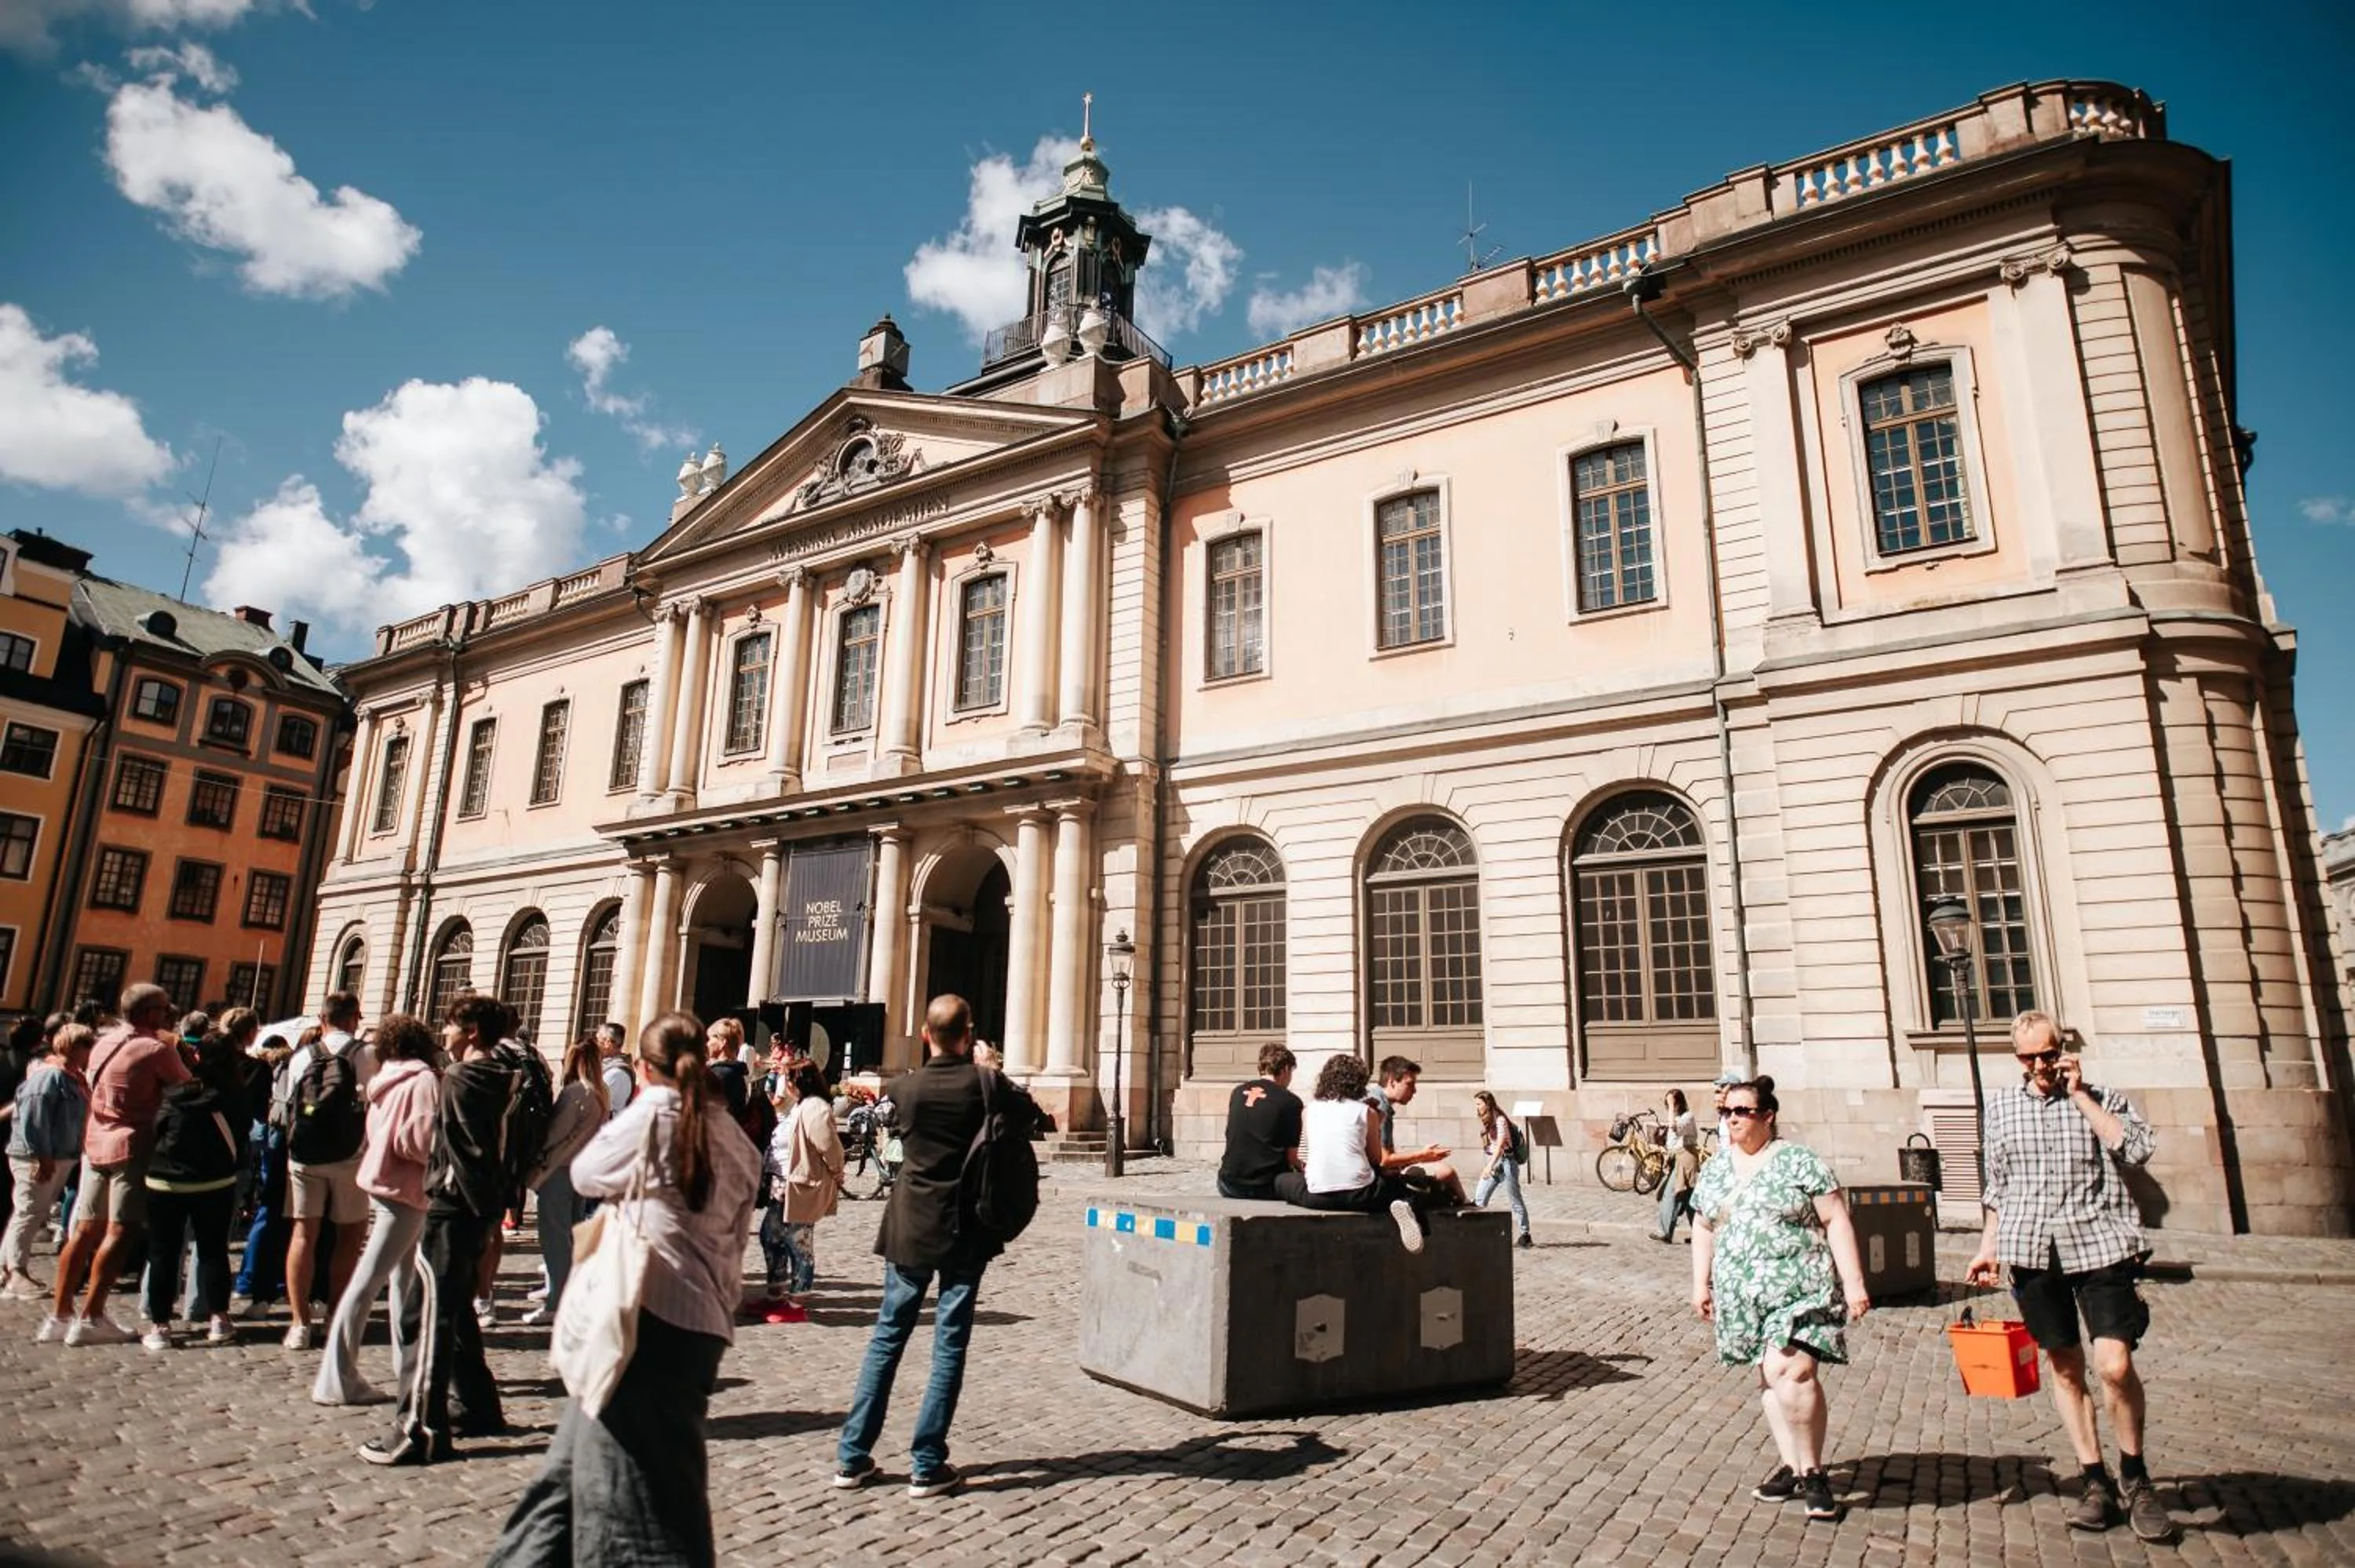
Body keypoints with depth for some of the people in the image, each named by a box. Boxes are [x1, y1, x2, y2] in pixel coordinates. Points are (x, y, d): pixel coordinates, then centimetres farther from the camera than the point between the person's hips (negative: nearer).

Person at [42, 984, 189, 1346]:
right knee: (120, 1232, -4)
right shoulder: (157, 1049, -13)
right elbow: (188, 1087, -5)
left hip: (96, 1143, 8)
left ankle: (60, 1315, 14)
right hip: (132, 1147, -8)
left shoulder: (104, 1043, 10)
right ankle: (91, 1319, -4)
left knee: (85, 1230, 11)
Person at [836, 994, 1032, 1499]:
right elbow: (1030, 1114, 5)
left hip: (910, 1227, 2)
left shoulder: (905, 1087, -6)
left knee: (888, 1336, 13)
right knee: (950, 1345, 5)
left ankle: (853, 1457, 17)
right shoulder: (985, 1083, -10)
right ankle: (927, 1466, 8)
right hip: (966, 1231, -2)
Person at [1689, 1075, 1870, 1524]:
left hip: (1799, 1289, -5)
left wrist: (1854, 1282, -11)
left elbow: (1836, 1220, -7)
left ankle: (1813, 1472, -1)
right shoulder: (1715, 1169, 9)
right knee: (1771, 1378, 11)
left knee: (1792, 1372, -17)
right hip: (1744, 1295, 6)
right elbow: (1703, 1227, 16)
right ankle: (1791, 1466, 23)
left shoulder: (1799, 1161, -6)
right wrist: (1701, 1283, 13)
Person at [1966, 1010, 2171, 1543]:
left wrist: (2079, 1095, -10)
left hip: (2099, 1243, -3)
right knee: (2065, 1367, 8)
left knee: (2114, 1365, -12)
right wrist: (1988, 1247, 15)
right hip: (2034, 1251, 3)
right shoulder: (2001, 1105, 11)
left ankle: (2135, 1477, 11)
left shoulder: (2103, 1099, 4)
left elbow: (2137, 1150, -16)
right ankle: (2096, 1481, 20)